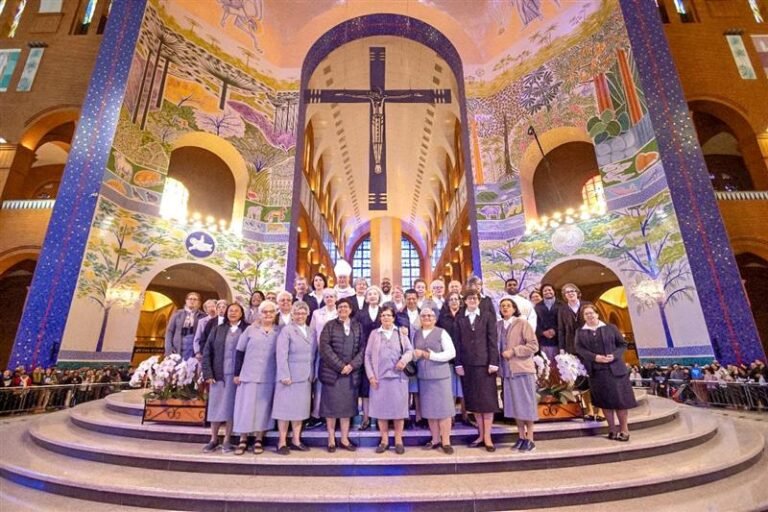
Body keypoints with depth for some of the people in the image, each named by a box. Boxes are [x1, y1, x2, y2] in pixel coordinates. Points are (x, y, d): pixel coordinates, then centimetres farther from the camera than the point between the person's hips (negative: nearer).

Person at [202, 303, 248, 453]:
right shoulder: (218, 330, 7)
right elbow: (206, 352, 5)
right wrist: (208, 373, -3)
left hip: (237, 375, -2)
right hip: (218, 374, 2)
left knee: (231, 406, 5)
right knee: (215, 406, 8)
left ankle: (227, 440, 18)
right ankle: (213, 439, 23)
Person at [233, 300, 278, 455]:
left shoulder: (279, 332, 2)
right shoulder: (250, 329, 3)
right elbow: (240, 352, 4)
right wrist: (237, 373, 0)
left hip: (269, 377, 0)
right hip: (249, 375, 0)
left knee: (264, 407, 7)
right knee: (246, 406, 5)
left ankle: (259, 440, 20)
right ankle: (243, 440, 20)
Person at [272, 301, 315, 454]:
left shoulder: (310, 331, 11)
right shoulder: (286, 330, -6)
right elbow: (281, 355, -13)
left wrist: (312, 373, 8)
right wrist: (284, 375, -18)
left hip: (306, 377, 6)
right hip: (290, 376, -5)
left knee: (300, 409, 12)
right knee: (286, 408, 3)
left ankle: (296, 440, 23)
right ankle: (282, 442, 15)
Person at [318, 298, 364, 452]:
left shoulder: (357, 326, 8)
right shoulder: (330, 325, 1)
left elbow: (362, 348, 3)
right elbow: (324, 347, -9)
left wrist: (352, 365, -11)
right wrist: (340, 365, -14)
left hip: (351, 372, 2)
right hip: (332, 371, -2)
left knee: (347, 405, 7)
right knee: (331, 404, 3)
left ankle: (345, 439, 18)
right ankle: (331, 439, 15)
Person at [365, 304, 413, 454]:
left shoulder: (401, 333, 6)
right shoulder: (374, 334, 6)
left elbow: (410, 350, 3)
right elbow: (367, 355, 5)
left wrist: (404, 359, -19)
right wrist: (371, 375, -3)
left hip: (398, 377, -1)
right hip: (379, 378, 1)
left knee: (398, 409, 5)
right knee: (381, 409, 7)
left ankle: (398, 441, 19)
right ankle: (384, 440, 21)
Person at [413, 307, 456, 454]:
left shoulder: (441, 332, -3)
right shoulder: (417, 334, 10)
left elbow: (451, 352, -9)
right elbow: (414, 354, 13)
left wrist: (432, 356, -15)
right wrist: (415, 354, -9)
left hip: (440, 376, -4)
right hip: (423, 376, 4)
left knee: (443, 408, 1)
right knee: (429, 408, 9)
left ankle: (446, 441, 11)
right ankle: (435, 439, 22)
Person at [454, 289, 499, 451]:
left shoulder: (488, 316, 2)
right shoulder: (460, 319, 7)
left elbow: (493, 340, -2)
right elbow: (458, 343, 4)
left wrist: (493, 363, -9)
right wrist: (458, 364, -2)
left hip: (484, 362, -2)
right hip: (467, 364, 2)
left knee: (487, 400, 2)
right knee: (474, 401, 8)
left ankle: (487, 436, 12)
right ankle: (481, 434, 20)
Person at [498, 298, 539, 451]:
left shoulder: (522, 323, -6)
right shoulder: (498, 325, 6)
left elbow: (534, 345, -11)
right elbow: (497, 345, 16)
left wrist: (513, 351, -16)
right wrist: (501, 355, 0)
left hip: (523, 369, -4)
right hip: (507, 370, 4)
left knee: (526, 404, 3)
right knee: (515, 405, 10)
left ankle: (530, 440, 14)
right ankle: (521, 437, 22)